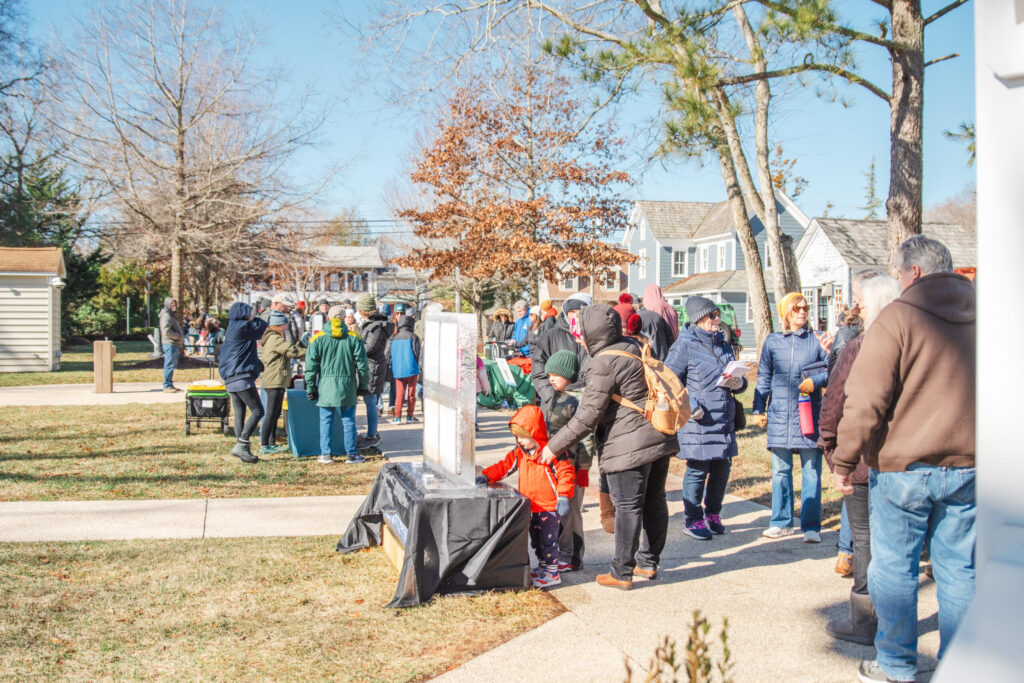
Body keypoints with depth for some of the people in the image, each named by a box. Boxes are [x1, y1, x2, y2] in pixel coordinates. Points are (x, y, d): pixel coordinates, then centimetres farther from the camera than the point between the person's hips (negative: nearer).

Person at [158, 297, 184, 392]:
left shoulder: (171, 316, 22)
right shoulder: (166, 316, -11)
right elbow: (166, 331, -22)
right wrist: (179, 336, -15)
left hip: (175, 344, 11)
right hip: (169, 344, -11)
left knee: (172, 365, 15)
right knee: (169, 365, -9)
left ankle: (170, 385, 22)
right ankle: (167, 386, -7)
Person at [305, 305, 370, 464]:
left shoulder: (317, 339, 0)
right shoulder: (354, 338, 1)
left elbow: (311, 366, -1)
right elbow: (362, 365, 2)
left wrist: (310, 388, 5)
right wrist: (363, 385, 12)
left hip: (325, 387, 0)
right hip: (347, 388, 0)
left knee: (326, 421, 8)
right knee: (348, 421, 7)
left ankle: (326, 454, 10)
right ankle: (351, 454, 10)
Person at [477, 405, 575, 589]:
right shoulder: (520, 453, 5)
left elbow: (566, 474, -15)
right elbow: (504, 466, 6)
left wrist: (563, 498, -20)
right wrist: (486, 476, -9)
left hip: (550, 506, -8)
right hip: (531, 507, 8)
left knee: (548, 540, -2)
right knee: (536, 540, 19)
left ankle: (552, 573, 11)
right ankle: (542, 568, 34)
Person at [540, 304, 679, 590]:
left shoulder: (603, 364, -16)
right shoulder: (633, 349, 9)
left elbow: (587, 416, -18)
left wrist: (554, 446, -11)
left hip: (629, 446, -9)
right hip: (659, 439, 9)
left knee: (628, 507, -1)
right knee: (654, 501, 16)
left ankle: (622, 573, 8)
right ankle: (649, 562, 29)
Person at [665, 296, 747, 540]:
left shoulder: (724, 346, 15)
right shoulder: (685, 346, -6)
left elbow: (740, 382, 21)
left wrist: (737, 382, -4)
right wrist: (689, 406, -18)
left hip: (724, 420, 7)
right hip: (697, 421, -6)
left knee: (722, 469, 11)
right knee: (698, 470, -3)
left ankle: (713, 514, 29)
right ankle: (694, 520, 10)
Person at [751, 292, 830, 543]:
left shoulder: (817, 340, 5)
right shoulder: (772, 342, 10)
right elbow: (763, 378, 13)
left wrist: (816, 381, -13)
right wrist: (758, 409, 9)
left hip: (809, 411, -1)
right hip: (780, 413, 2)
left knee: (811, 470, -1)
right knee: (780, 470, 7)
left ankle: (811, 525, 6)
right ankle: (781, 522, 17)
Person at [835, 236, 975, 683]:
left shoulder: (898, 318, -11)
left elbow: (866, 399, -15)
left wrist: (844, 460, -7)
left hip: (903, 466, -5)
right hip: (967, 465, 5)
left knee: (894, 567, 6)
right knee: (958, 570, 11)